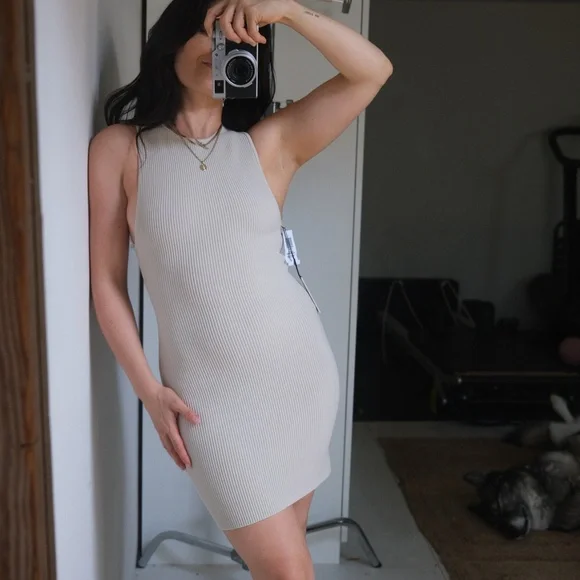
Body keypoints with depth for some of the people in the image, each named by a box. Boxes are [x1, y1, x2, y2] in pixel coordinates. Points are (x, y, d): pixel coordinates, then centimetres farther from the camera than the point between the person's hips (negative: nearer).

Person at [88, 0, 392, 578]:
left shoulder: (269, 144, 2)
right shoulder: (119, 148, -2)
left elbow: (373, 71, -5)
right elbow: (106, 283, -2)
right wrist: (150, 390, -5)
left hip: (302, 369, 3)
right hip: (211, 391, -2)